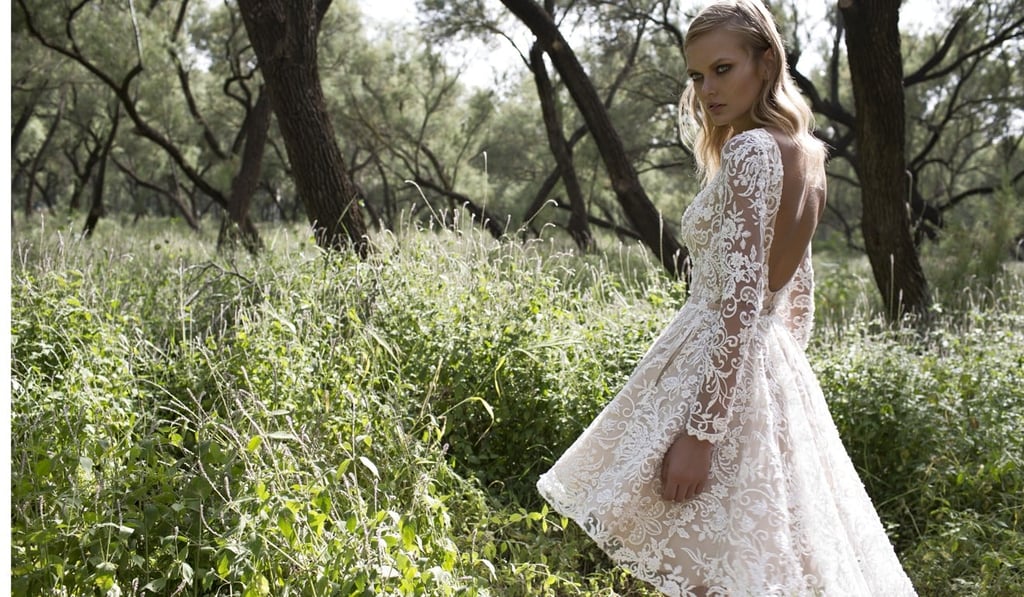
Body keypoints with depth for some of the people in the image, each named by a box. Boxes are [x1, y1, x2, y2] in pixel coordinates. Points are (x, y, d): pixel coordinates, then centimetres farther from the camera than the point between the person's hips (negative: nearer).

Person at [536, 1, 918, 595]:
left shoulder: (750, 150, -15)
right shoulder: (805, 152, 12)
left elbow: (739, 303, -22)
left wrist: (699, 430, -23)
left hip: (720, 371, -10)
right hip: (779, 371, 10)